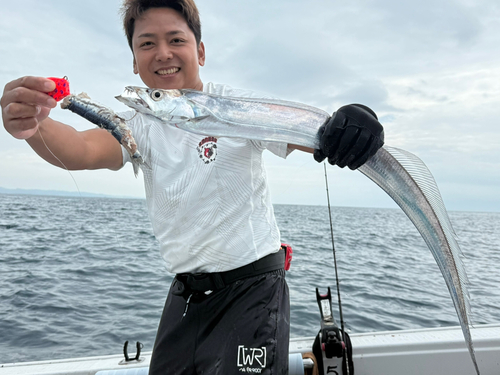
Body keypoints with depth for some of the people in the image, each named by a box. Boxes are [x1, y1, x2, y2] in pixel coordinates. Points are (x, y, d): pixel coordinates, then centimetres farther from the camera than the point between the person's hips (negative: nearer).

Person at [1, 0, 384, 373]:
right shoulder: (141, 126, -1)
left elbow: (309, 130, -22)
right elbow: (83, 151, -20)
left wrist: (350, 125, -45)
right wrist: (33, 125, -41)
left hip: (252, 287, -4)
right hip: (186, 292, 4)